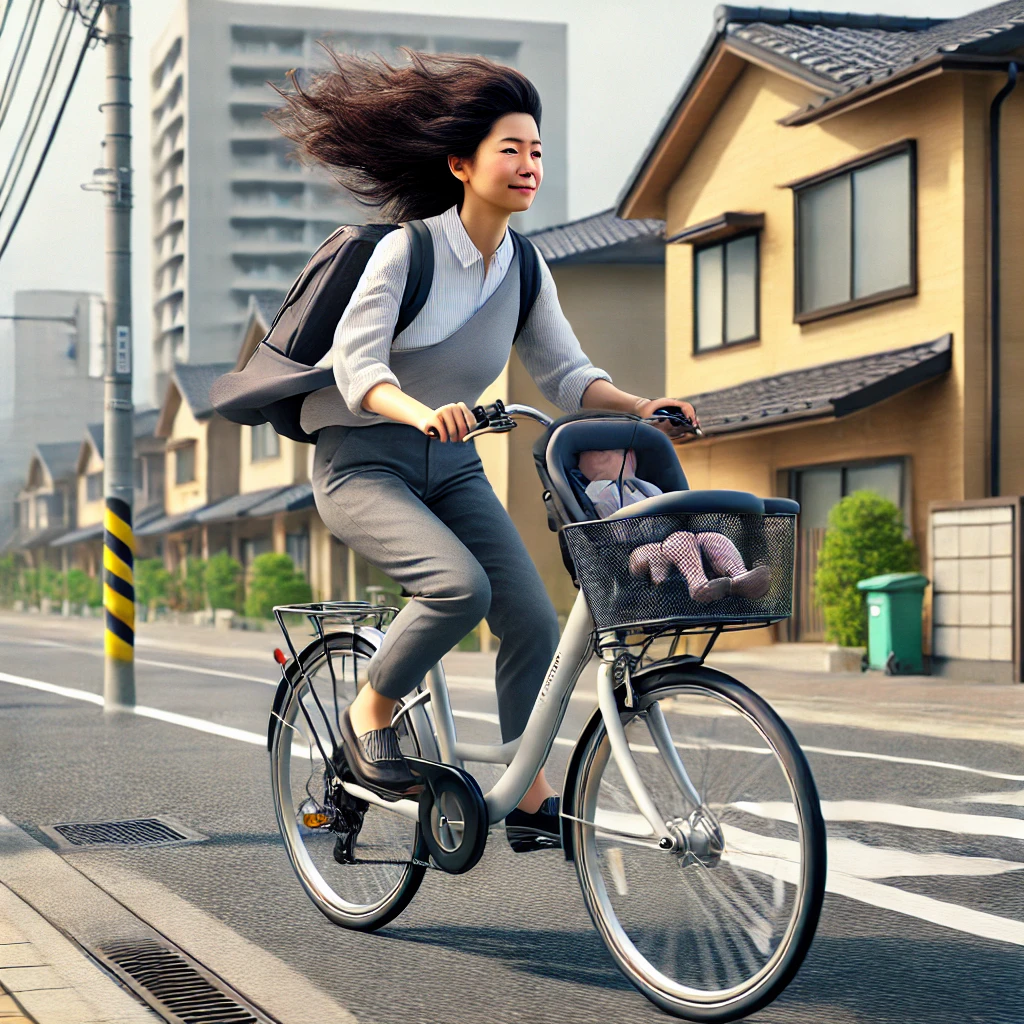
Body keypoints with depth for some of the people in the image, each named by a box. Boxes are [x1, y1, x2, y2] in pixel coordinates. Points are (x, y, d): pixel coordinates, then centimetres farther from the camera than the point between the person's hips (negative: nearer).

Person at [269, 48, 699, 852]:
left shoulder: (524, 270, 2)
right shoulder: (406, 251, -15)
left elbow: (564, 372, 3)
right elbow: (356, 361, -23)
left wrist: (640, 406, -15)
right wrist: (420, 412, -43)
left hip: (451, 469, 6)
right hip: (362, 464, -6)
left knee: (533, 620, -7)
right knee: (459, 585, -30)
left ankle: (531, 800, 6)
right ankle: (371, 715, -4)